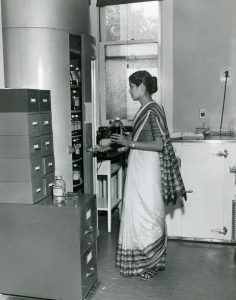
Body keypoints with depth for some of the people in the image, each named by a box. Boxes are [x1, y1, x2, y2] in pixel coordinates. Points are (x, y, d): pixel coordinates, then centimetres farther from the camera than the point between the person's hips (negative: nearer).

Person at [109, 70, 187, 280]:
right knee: (137, 213, 14)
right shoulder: (144, 109, 12)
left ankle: (153, 263, 16)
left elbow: (159, 145, -20)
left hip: (148, 167, -9)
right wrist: (124, 141, 10)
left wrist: (130, 143, -20)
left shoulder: (154, 110, -15)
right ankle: (141, 260, 27)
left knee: (147, 213, 0)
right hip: (138, 166, 9)